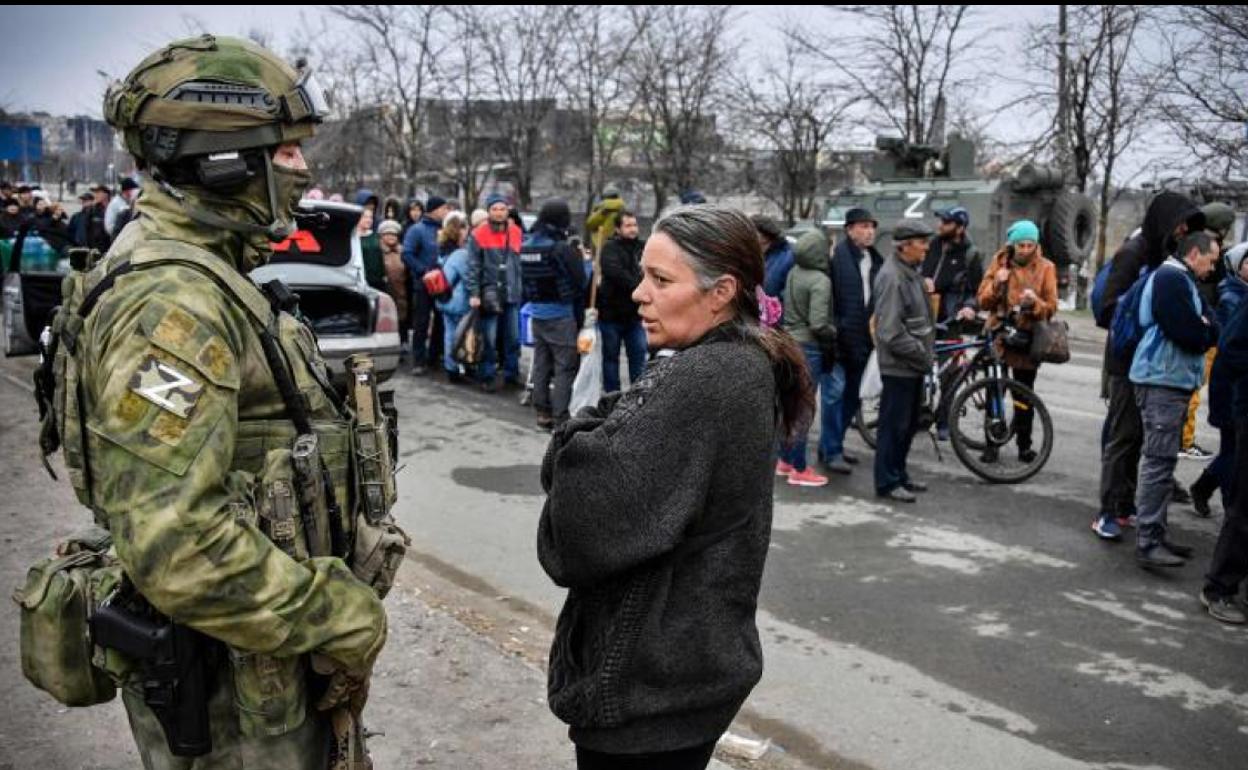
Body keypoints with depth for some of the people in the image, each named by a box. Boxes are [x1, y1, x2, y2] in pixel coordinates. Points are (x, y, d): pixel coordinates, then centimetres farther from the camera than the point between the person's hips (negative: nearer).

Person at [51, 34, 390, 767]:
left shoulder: (209, 279, 9)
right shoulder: (173, 301, -23)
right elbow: (176, 547, -31)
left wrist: (340, 604, 14)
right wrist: (345, 618, -20)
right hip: (229, 688, -9)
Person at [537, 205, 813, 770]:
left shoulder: (700, 382, -25)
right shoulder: (746, 368, 6)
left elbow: (596, 507, -29)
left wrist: (579, 440, -11)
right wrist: (599, 436, -8)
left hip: (648, 681, -9)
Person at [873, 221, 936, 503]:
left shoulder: (912, 273, 14)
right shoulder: (891, 276, -18)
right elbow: (891, 330, -23)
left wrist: (926, 351, 11)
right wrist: (920, 352, -16)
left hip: (914, 364, 10)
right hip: (898, 365, -10)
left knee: (909, 424, 17)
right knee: (894, 425, -2)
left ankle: (900, 475, 29)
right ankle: (887, 482, 7)